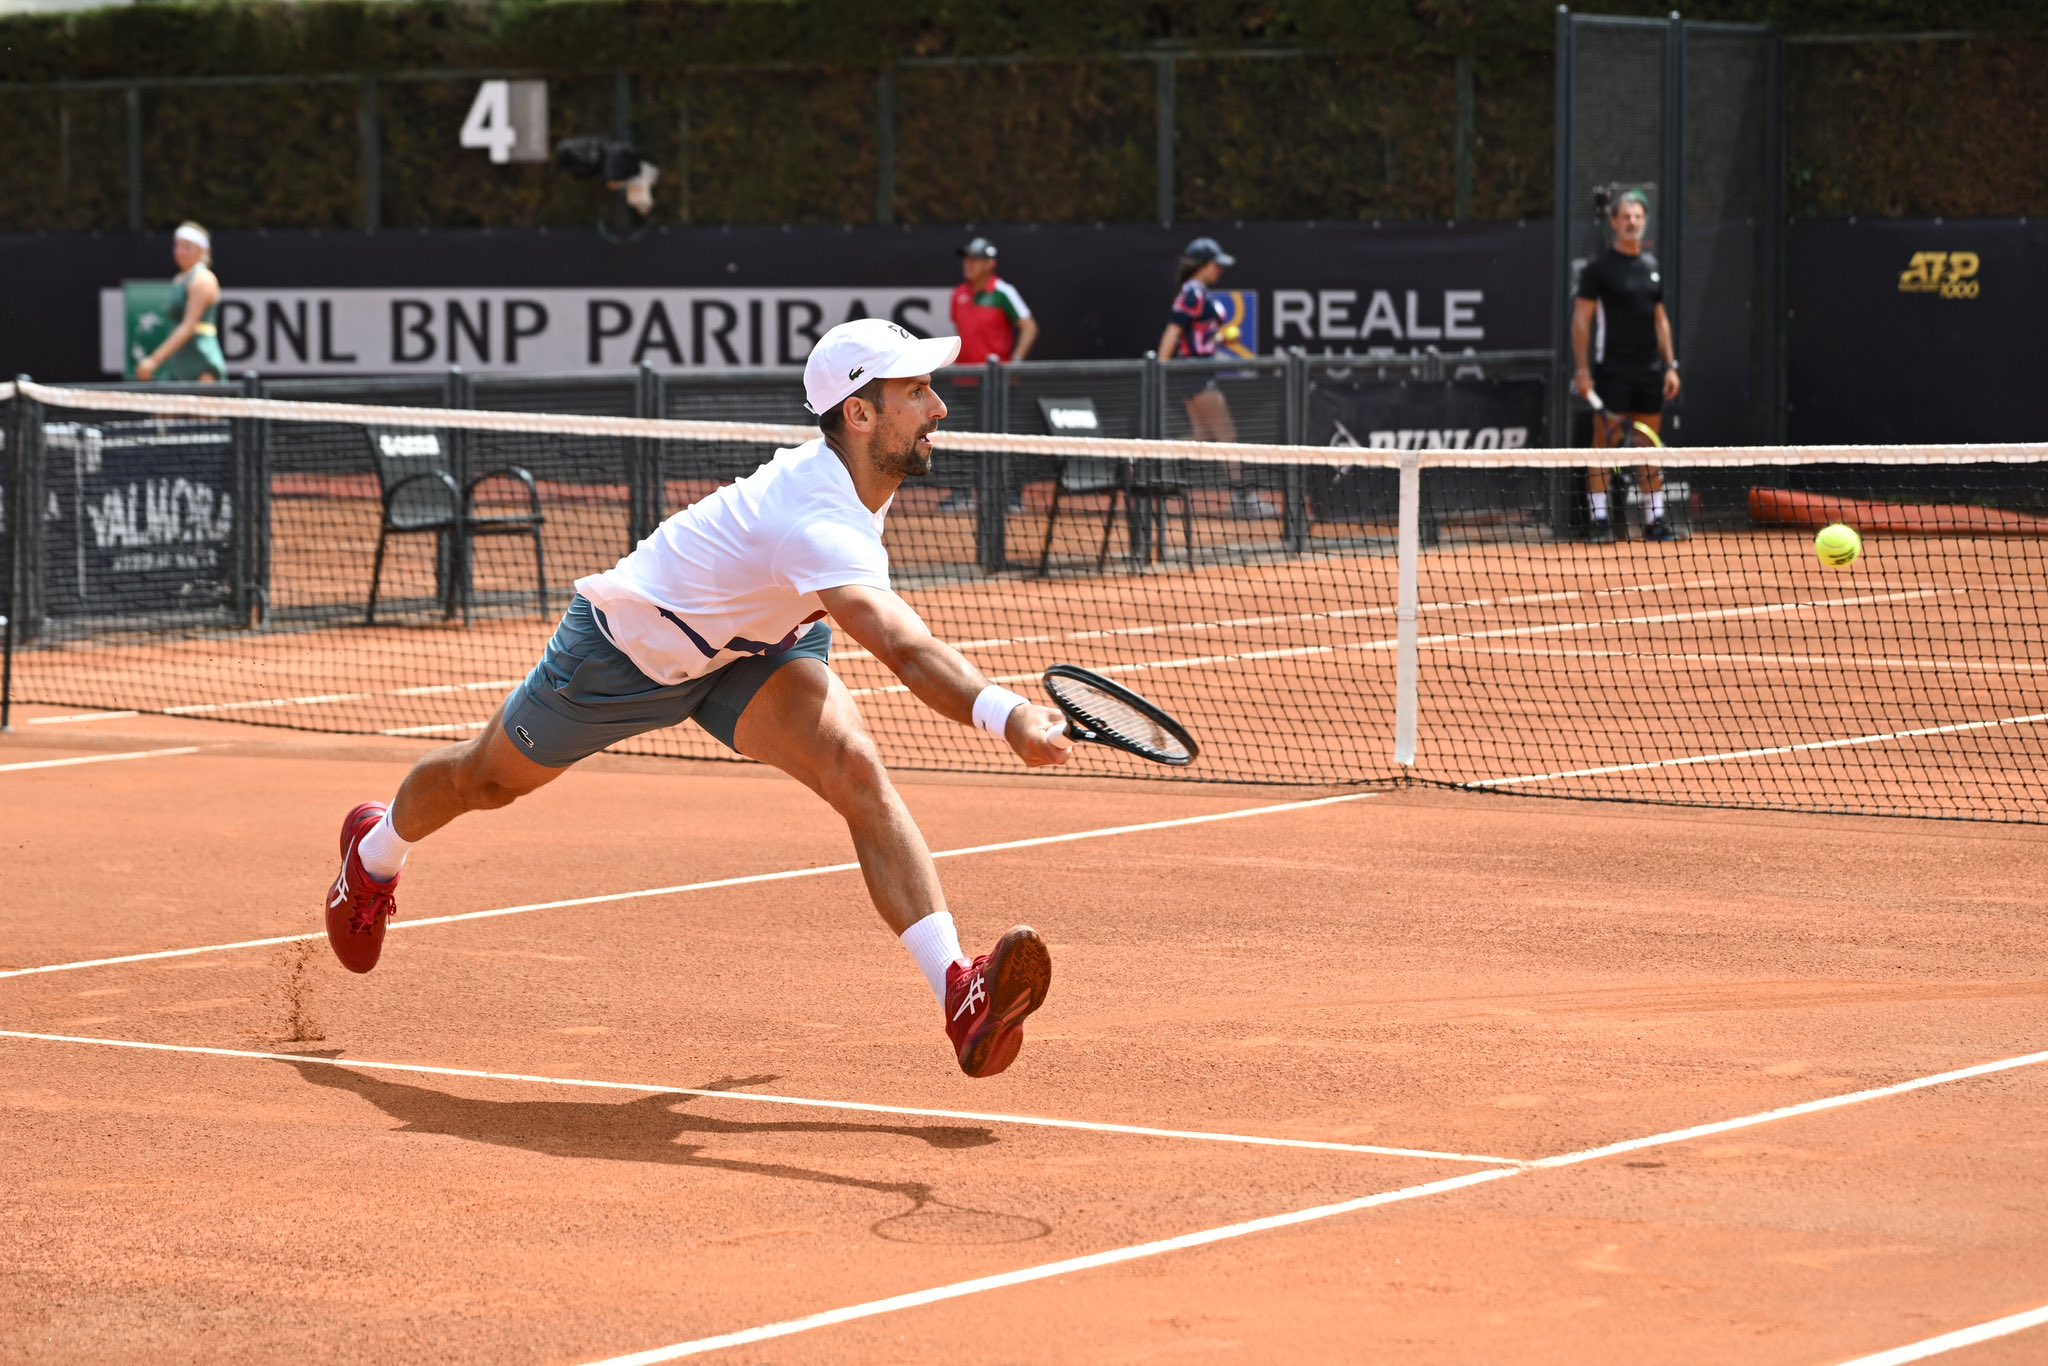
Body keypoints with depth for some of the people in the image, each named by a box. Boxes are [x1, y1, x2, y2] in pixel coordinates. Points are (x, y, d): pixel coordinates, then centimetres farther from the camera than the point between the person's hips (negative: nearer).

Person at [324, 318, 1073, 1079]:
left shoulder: (849, 472, -15)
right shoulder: (817, 523, -43)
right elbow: (908, 654, -57)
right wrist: (1006, 716, -70)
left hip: (747, 645, 6)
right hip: (629, 646, -6)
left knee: (857, 771, -24)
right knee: (488, 781, 21)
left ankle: (960, 997, -35)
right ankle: (374, 854, 56)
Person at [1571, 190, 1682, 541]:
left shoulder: (1651, 266, 14)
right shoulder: (1599, 266, -4)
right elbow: (1581, 319, -6)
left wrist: (1671, 365, 12)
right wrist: (1582, 370, -13)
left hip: (1648, 371, 6)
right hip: (1612, 372, -6)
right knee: (1605, 443, -6)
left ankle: (1654, 519, 10)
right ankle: (1599, 518, -4)